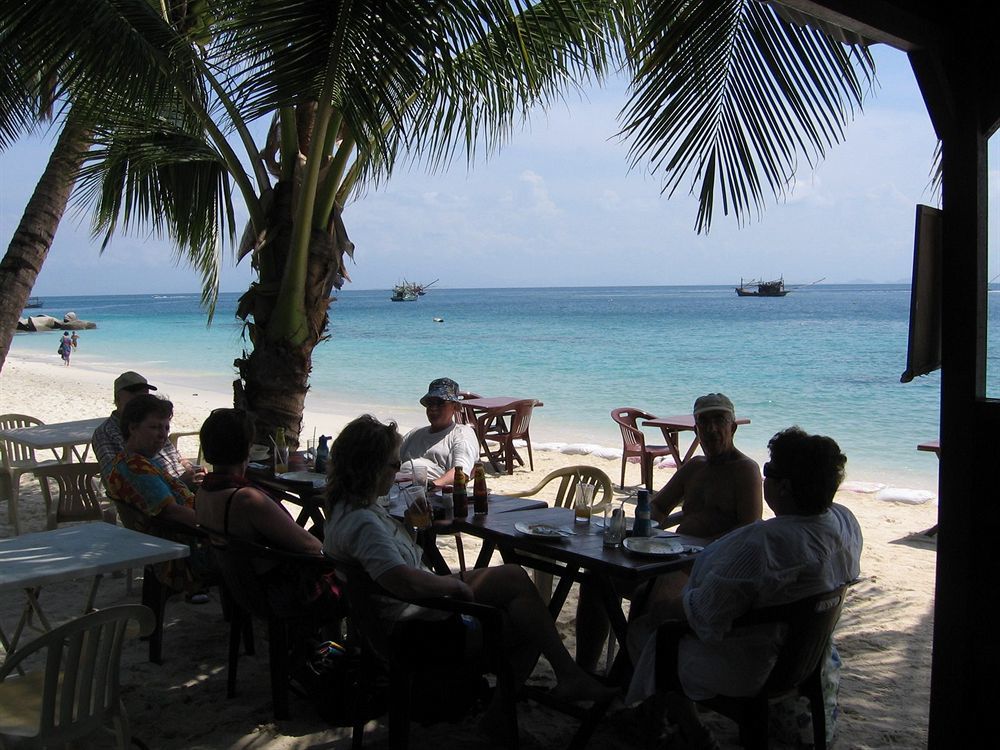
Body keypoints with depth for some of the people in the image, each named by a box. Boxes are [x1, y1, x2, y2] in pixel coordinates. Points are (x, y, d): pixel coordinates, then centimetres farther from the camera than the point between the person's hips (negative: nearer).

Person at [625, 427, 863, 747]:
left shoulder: (762, 541, -36)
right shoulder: (846, 521, -10)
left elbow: (705, 614, -29)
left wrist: (663, 608, -9)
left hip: (749, 670, -9)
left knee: (645, 629, 11)